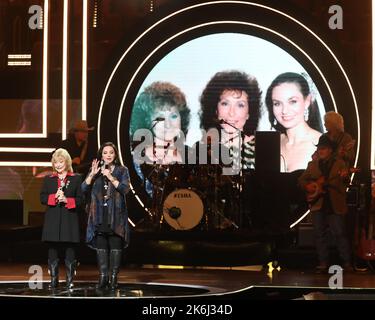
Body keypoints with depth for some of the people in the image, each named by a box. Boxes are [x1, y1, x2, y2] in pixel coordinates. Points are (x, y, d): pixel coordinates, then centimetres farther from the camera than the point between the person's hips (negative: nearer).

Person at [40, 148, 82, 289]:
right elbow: (42, 198, 6)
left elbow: (80, 199, 2)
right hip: (52, 219, 2)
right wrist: (54, 197, -11)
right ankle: (53, 279, 9)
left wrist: (67, 200, -14)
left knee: (70, 250, -3)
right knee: (53, 250, 2)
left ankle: (70, 280, 2)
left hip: (70, 219, -2)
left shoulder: (76, 179, 7)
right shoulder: (48, 179, 14)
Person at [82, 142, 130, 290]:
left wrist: (111, 177, -16)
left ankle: (114, 276, 0)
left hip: (116, 214, -2)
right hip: (99, 214, 2)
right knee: (101, 245, 0)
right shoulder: (95, 170, 11)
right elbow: (84, 189, 2)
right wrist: (92, 175, -12)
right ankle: (103, 276, 4)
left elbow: (125, 189, -7)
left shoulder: (122, 171, 6)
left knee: (115, 245, -4)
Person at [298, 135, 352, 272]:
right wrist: (310, 186, -4)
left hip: (335, 205, -4)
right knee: (320, 234, 4)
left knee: (340, 233, -6)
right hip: (318, 204, 4)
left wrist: (344, 177, -26)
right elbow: (302, 180, 16)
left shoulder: (339, 163, 4)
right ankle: (323, 263, 10)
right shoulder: (313, 164, 13)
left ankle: (347, 262, 0)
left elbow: (345, 183, -3)